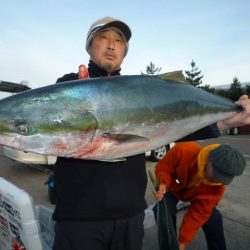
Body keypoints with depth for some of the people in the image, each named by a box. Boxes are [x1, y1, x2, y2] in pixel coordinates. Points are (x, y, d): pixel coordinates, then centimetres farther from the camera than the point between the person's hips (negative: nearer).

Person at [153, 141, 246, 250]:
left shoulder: (217, 187, -33)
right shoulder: (183, 151, -45)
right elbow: (162, 168, -29)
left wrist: (183, 241, -26)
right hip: (173, 188, -1)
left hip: (195, 194, 2)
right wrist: (163, 184, -51)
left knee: (213, 218, -11)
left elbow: (199, 213, -28)